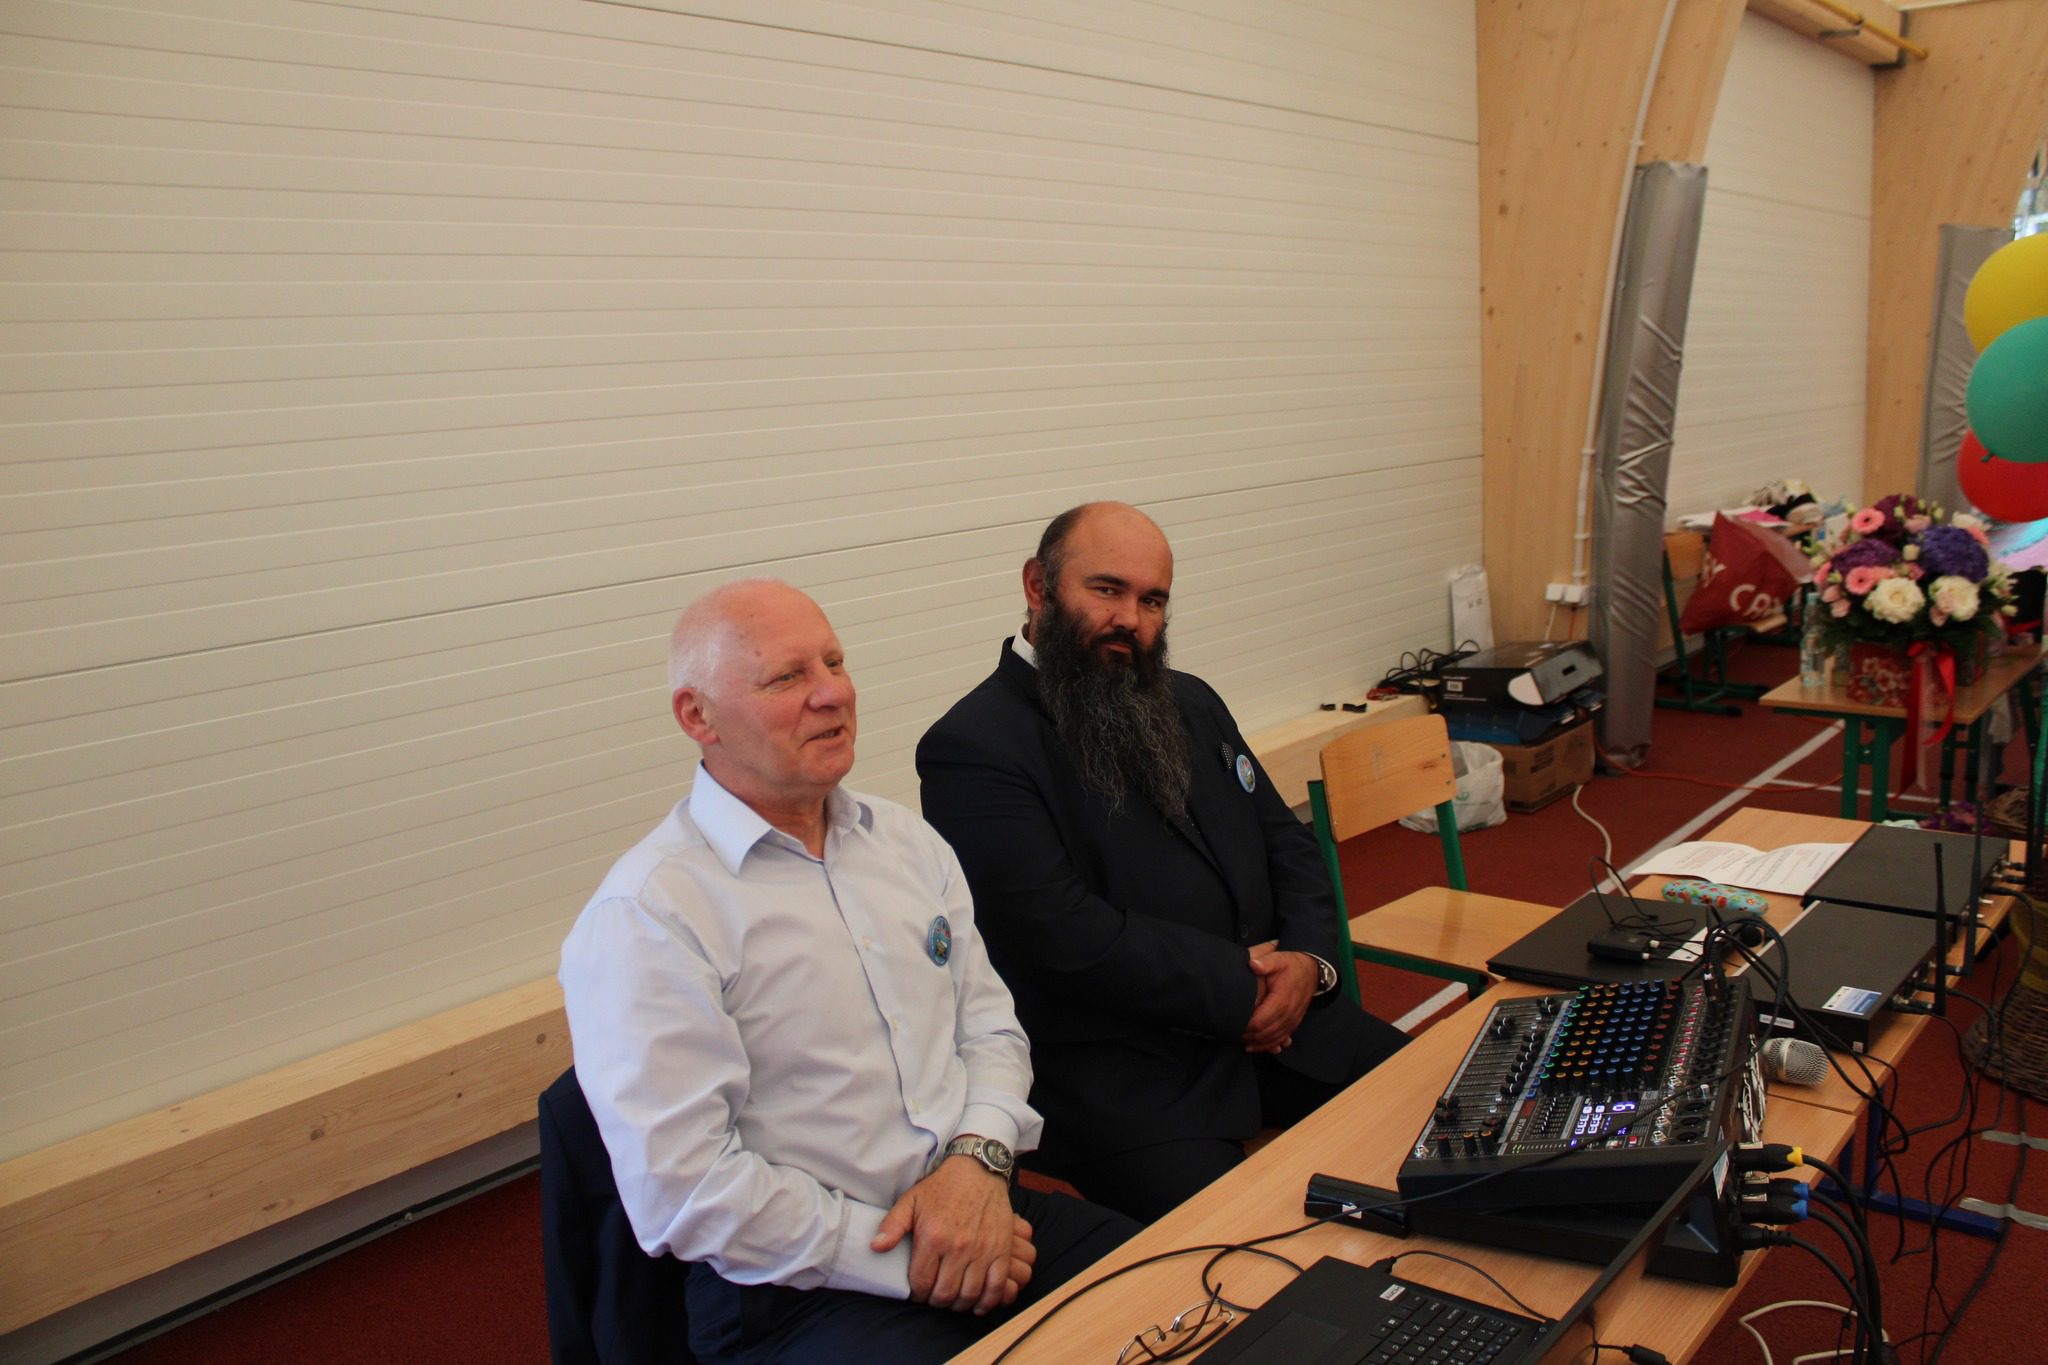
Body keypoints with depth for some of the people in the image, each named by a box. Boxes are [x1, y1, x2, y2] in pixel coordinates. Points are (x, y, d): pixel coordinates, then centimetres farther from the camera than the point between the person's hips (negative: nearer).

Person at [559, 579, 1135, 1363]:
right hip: (800, 1292, -6)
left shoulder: (907, 842, 11)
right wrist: (908, 1262, -13)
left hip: (972, 1208, 6)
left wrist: (978, 1159, -6)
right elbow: (683, 1189, -15)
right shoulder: (641, 917, -12)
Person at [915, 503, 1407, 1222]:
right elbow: (1068, 935, -17)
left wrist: (1309, 960, -3)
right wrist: (1240, 986, -13)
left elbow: (1287, 844, 18)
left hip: (1276, 1021, 8)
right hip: (1114, 1071, -7)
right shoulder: (972, 748, -10)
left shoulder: (1190, 703, 17)